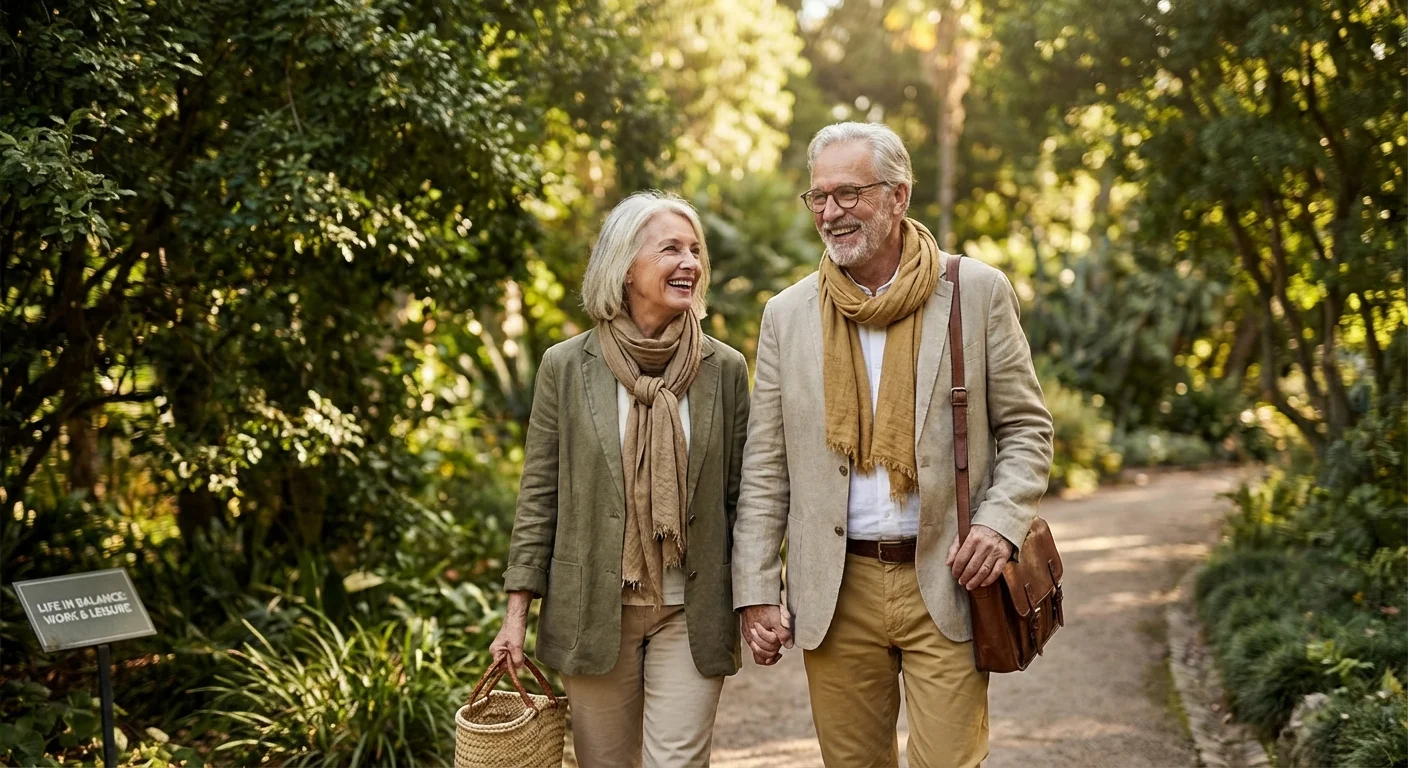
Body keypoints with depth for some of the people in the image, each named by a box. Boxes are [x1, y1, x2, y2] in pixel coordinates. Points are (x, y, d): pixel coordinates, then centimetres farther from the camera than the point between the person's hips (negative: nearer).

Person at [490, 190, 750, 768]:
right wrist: (517, 612, -1)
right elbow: (538, 496, 1)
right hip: (594, 611, 0)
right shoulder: (566, 367, -2)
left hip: (690, 613, 0)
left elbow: (741, 495, 4)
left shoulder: (725, 369, 1)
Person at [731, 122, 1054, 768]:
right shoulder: (788, 314, 6)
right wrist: (755, 591, 1)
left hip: (944, 585, -2)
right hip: (835, 592, 2)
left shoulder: (977, 291, 1)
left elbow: (1026, 426, 4)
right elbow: (765, 467, 6)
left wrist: (1002, 521, -13)